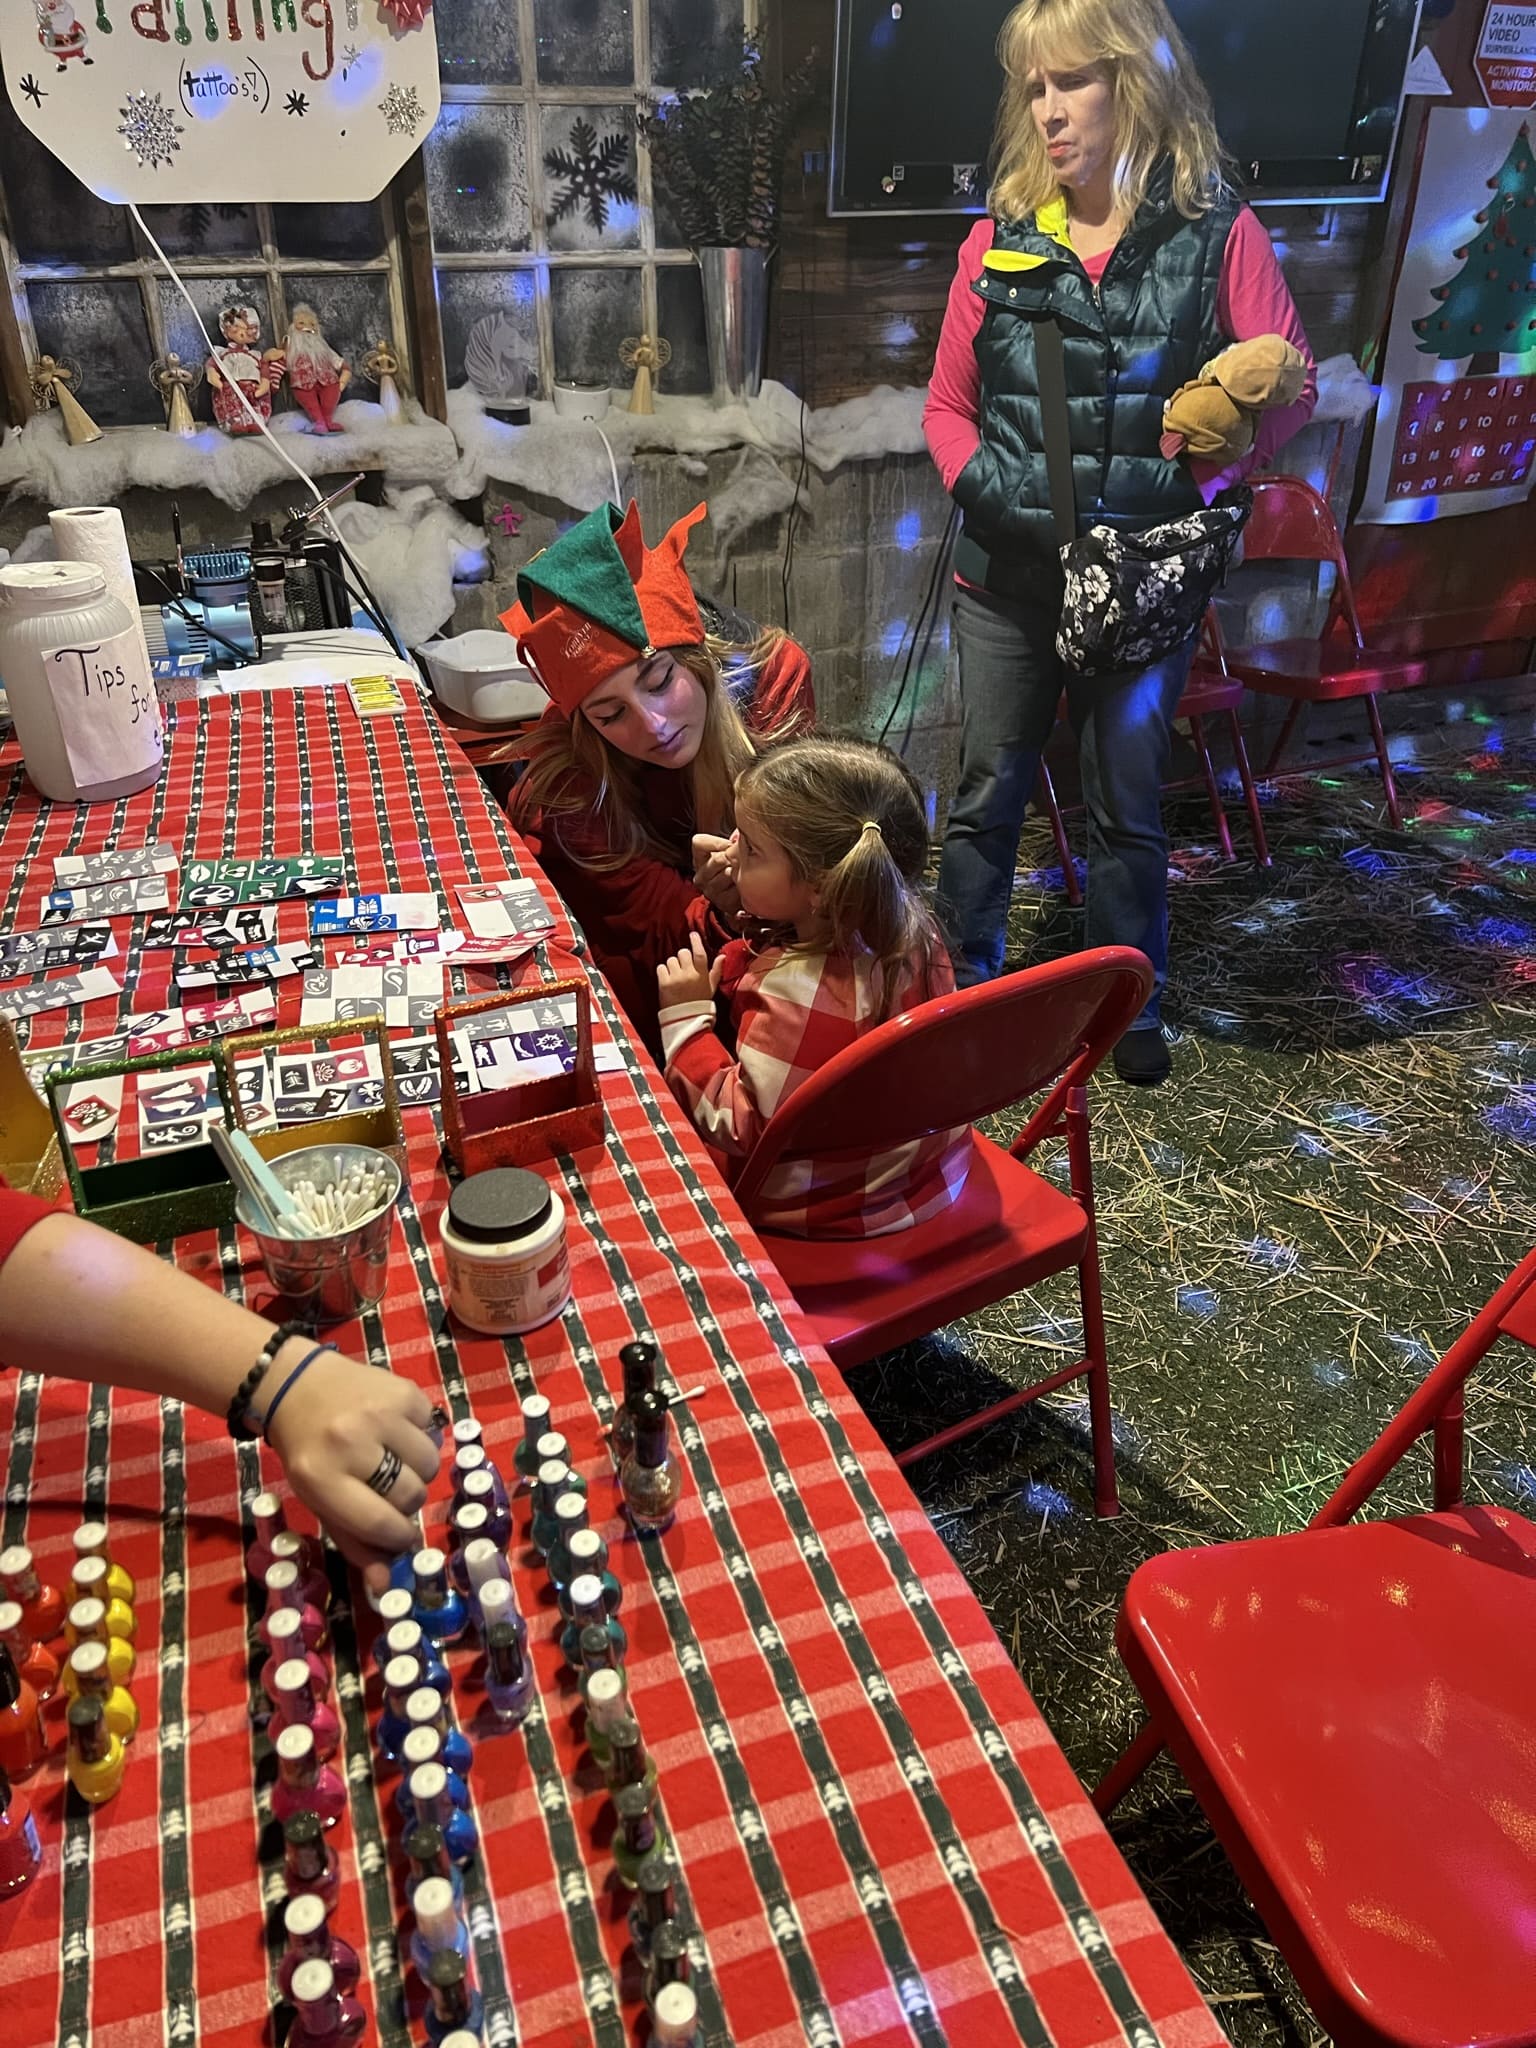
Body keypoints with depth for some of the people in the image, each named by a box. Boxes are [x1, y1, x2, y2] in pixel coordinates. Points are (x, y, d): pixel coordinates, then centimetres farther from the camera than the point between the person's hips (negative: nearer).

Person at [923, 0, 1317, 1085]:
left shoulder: (1219, 233, -3)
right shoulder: (999, 241, 3)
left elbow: (1292, 389, -3)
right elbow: (949, 404, 9)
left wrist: (1196, 480, -15)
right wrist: (983, 486, -8)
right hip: (1008, 578, 2)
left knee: (1127, 804, 10)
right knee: (987, 793, 10)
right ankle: (963, 985, 29)